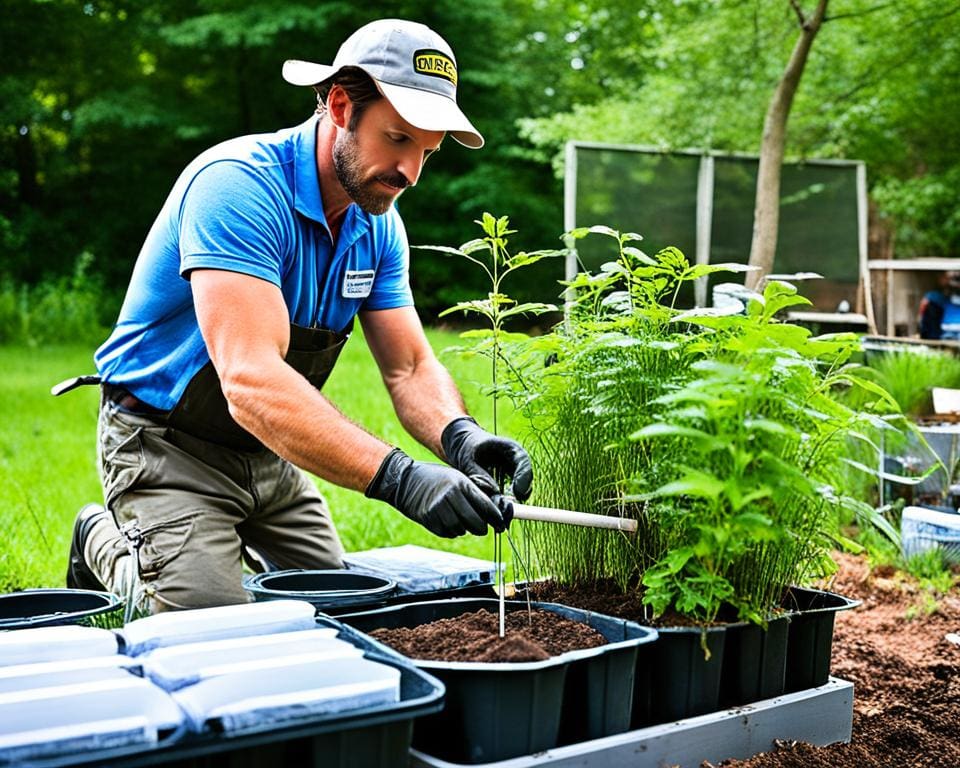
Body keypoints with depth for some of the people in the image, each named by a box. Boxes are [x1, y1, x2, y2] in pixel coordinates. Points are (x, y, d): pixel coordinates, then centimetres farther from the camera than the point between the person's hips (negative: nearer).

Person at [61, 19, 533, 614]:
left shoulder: (379, 224, -3)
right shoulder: (238, 185, -29)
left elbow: (410, 368, -5)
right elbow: (251, 380, -40)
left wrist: (460, 435, -28)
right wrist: (399, 477, -49)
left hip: (271, 453, 7)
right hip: (170, 449, -7)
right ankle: (105, 543, 13)